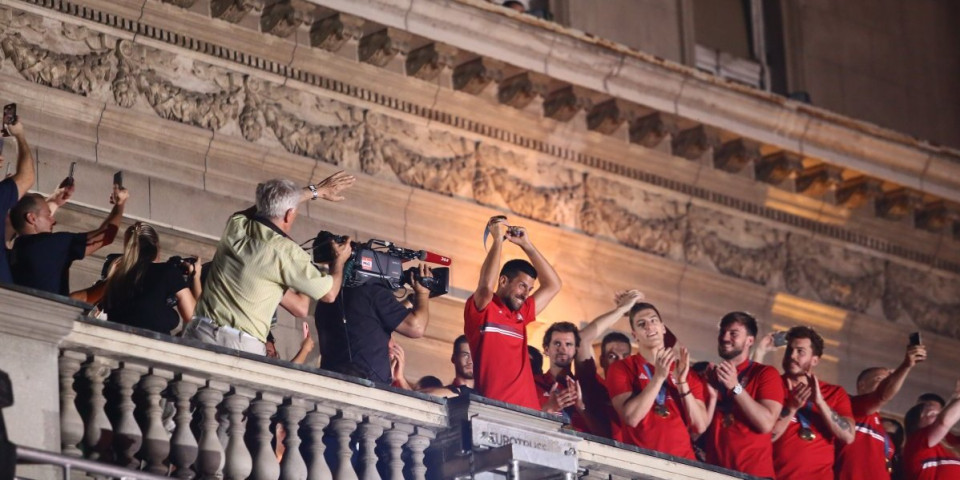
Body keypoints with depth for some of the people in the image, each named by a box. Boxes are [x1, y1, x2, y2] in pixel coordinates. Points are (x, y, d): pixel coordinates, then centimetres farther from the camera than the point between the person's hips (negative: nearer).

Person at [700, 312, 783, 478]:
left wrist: (735, 387, -15)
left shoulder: (766, 373, 1)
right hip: (713, 471, 3)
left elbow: (766, 424, -12)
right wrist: (712, 397, -8)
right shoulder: (710, 374, 11)